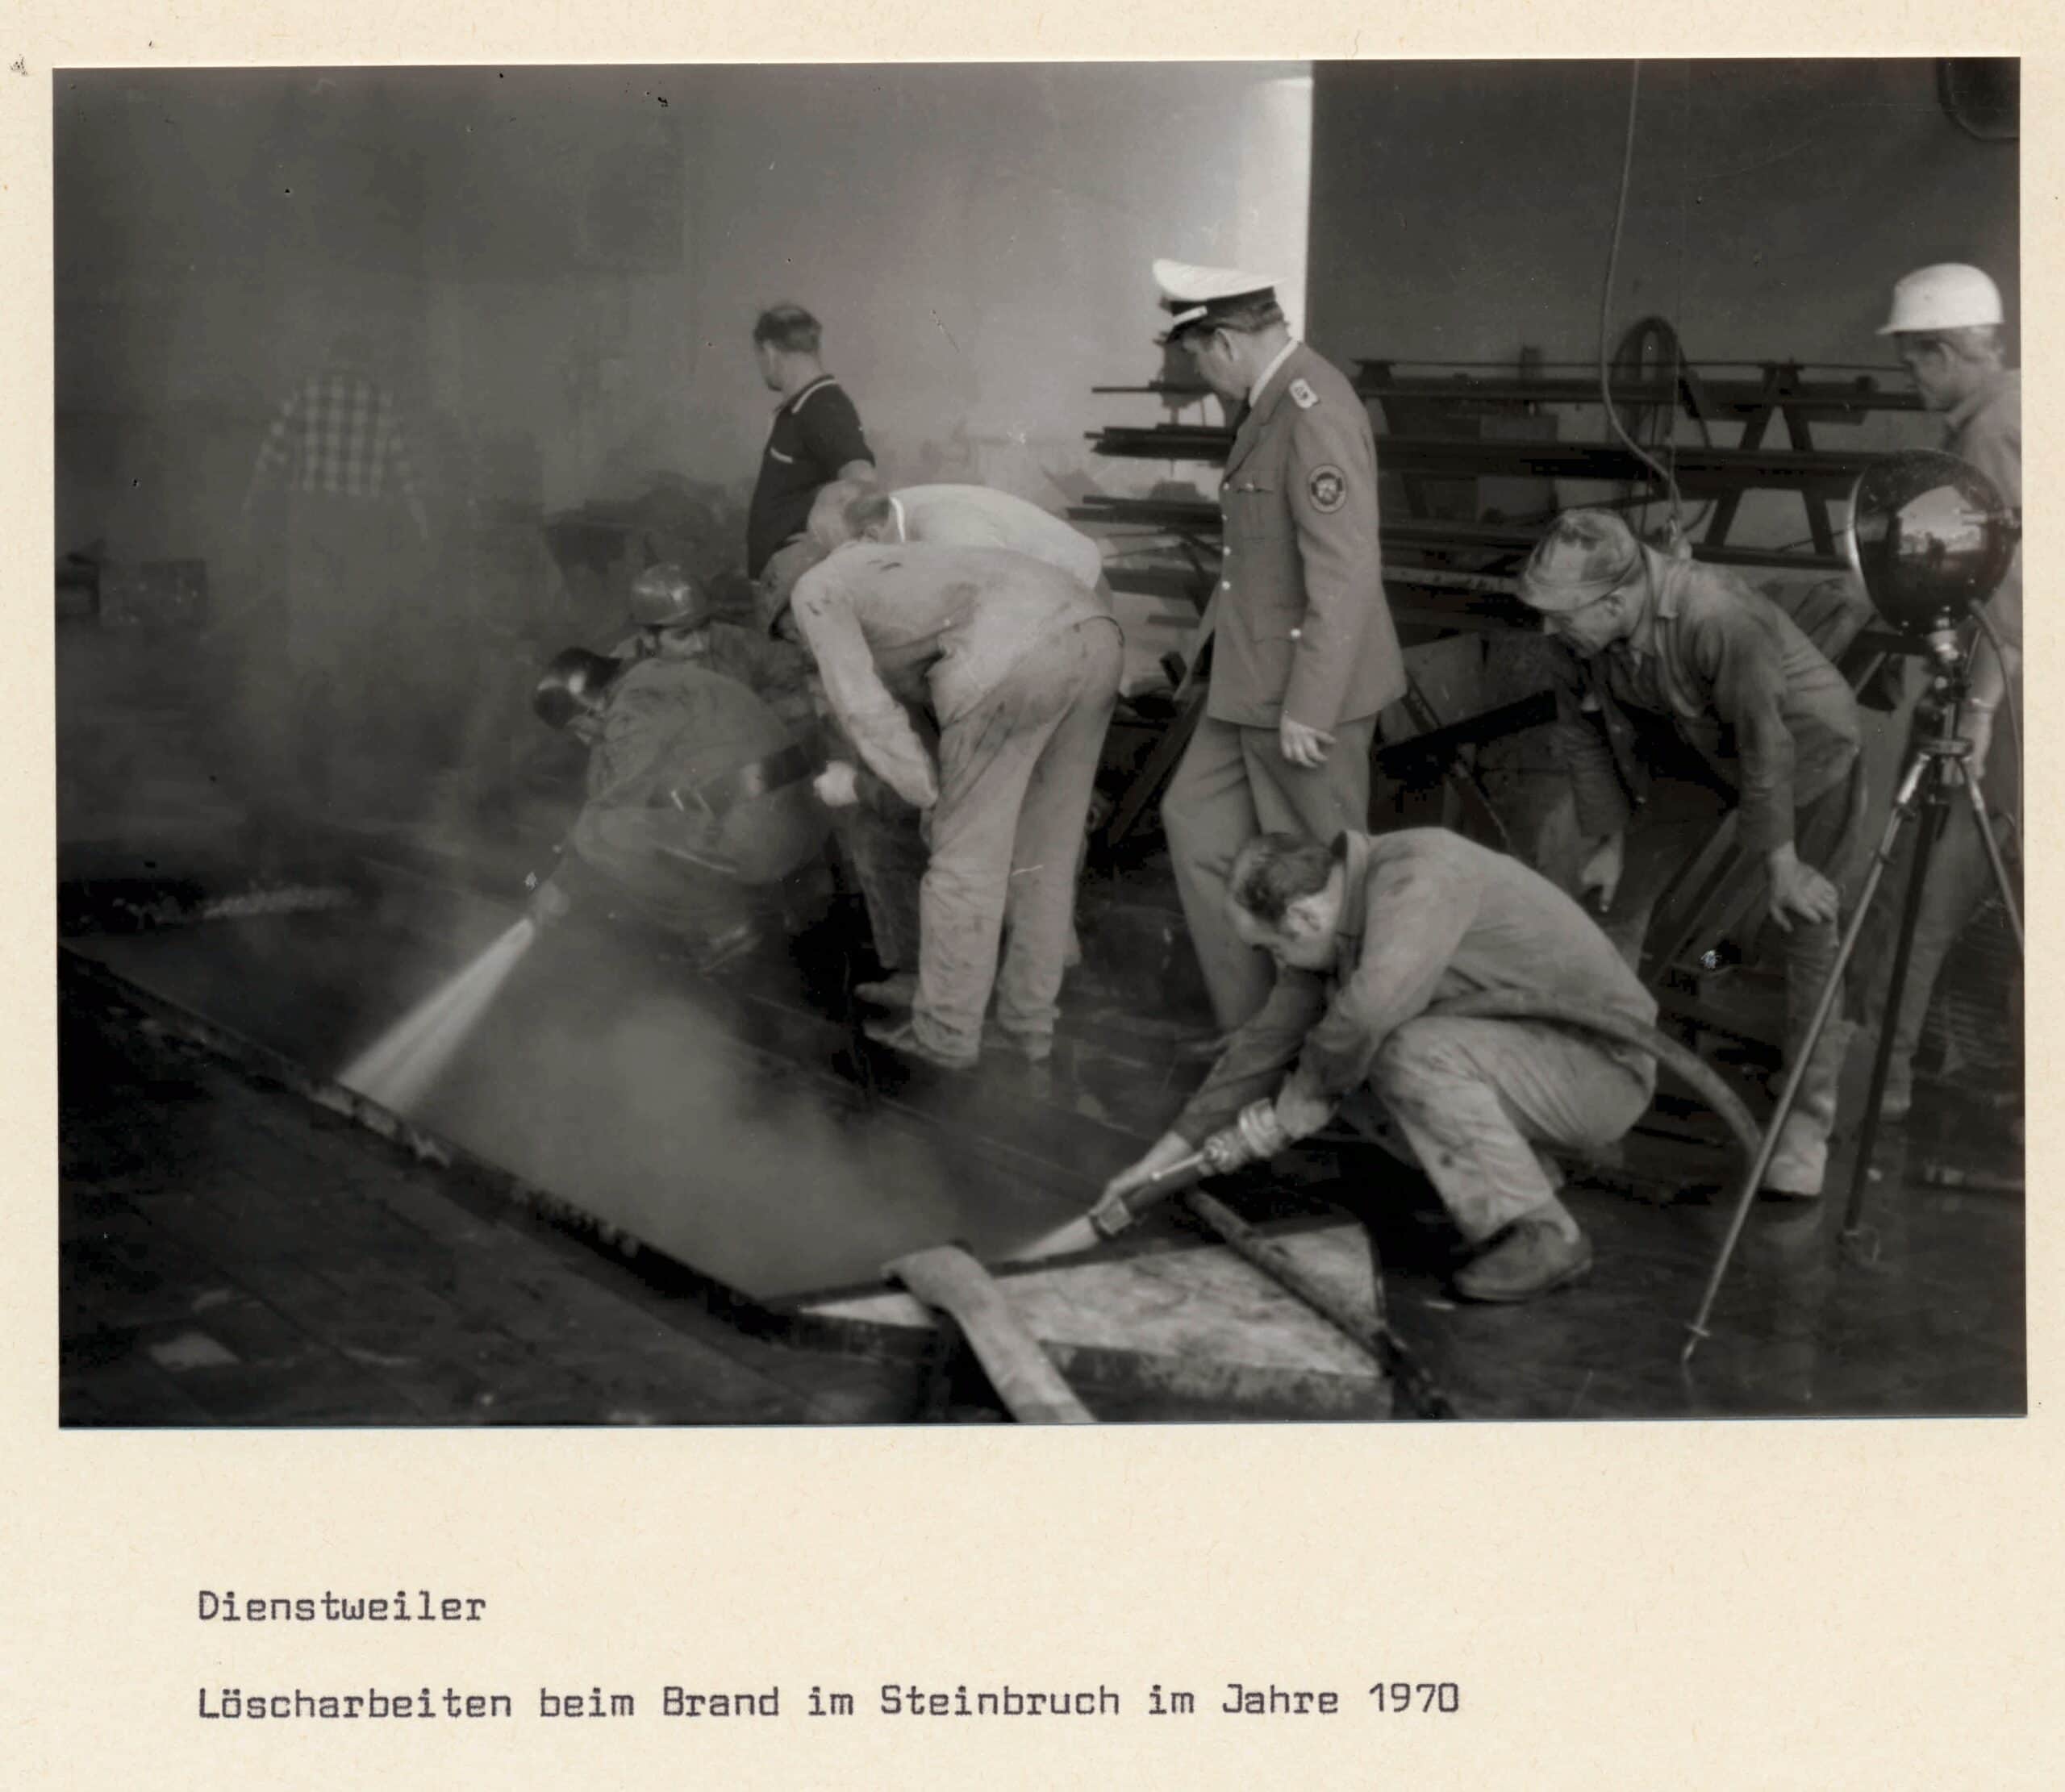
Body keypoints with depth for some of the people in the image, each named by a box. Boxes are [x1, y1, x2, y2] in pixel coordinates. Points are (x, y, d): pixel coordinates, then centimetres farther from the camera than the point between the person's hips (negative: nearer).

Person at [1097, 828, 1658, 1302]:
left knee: (1414, 1054, -29)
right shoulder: (1334, 918, 1)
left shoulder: (1416, 869, -26)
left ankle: (1541, 1234, -14)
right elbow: (1269, 1037, 9)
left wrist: (1311, 1092, -20)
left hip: (1600, 1068, -9)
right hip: (1527, 1048, 9)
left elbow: (1370, 1008, -40)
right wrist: (1165, 1156, 11)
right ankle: (1525, 1173, 10)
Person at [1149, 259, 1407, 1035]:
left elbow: (1345, 573, -25)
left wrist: (1308, 707, -23)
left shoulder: (1315, 412, -22)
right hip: (1253, 679, 10)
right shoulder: (1270, 403, 8)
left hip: (1308, 686, -10)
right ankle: (1250, 1022, 24)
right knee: (1196, 820, 15)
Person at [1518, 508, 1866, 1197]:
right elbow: (1582, 735, -5)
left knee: (1807, 926, -10)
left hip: (1805, 748, -6)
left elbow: (1767, 743, -33)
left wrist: (1781, 865, -25)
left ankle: (1809, 1124, -1)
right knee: (1620, 892, 5)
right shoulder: (1574, 640, -21)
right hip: (1696, 750, 6)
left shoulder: (1718, 617, -41)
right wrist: (1608, 841, -1)